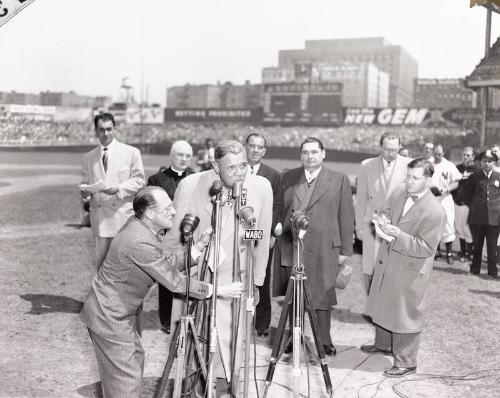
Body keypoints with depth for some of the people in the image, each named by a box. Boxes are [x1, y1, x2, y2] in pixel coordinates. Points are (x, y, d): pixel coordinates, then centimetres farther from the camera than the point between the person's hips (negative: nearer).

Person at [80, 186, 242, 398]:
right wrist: (218, 290, -17)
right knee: (126, 377, -1)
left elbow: (168, 260, 7)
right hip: (110, 317, -10)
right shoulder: (140, 242, -30)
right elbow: (175, 281, -24)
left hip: (126, 310, 10)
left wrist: (199, 245, -2)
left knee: (135, 360, 21)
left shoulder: (138, 224, -1)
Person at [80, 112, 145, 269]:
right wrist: (84, 191, -6)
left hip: (123, 214, -2)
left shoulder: (131, 152, 4)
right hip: (99, 215, 3)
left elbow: (139, 180, 1)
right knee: (101, 261, 2)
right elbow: (85, 182, 18)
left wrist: (118, 188, -15)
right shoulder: (89, 157, 13)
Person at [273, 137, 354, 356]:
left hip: (323, 249, -2)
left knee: (322, 295, 5)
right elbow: (277, 206, 17)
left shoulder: (339, 180, 2)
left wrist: (345, 249, -1)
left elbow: (346, 217, 2)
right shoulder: (287, 177, 9)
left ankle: (325, 341, 19)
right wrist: (277, 225, -4)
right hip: (290, 246, 2)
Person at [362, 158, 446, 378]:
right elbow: (386, 212, 16)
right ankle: (383, 344, 46)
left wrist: (399, 235, -31)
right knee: (383, 306, 23)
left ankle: (406, 362, 21)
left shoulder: (434, 211, -23)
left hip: (410, 271, -7)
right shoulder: (398, 194, -3)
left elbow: (426, 248, -22)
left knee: (405, 314, 4)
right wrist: (383, 223, -8)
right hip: (387, 261, 7)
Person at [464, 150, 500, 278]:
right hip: (477, 217, 0)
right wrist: (472, 206, 6)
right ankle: (475, 269, 22)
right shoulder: (474, 177, 3)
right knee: (477, 245, 10)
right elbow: (467, 194, 12)